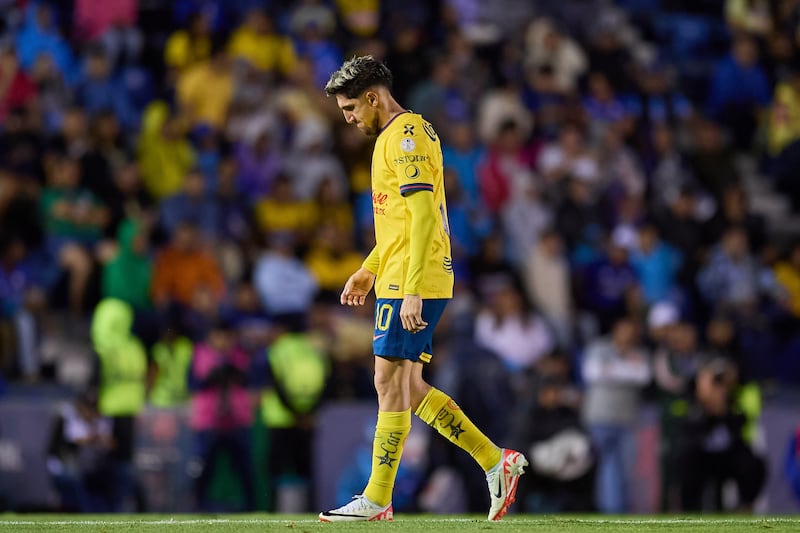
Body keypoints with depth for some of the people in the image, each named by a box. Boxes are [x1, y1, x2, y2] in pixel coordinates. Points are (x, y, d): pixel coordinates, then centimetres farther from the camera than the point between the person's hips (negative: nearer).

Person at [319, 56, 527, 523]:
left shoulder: (406, 134, -13)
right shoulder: (395, 136, 20)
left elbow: (424, 216, -20)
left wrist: (412, 291, -25)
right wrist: (369, 270, 25)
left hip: (412, 282, -10)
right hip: (398, 280, 10)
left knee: (391, 381, -6)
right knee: (408, 387, 10)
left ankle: (377, 500, -3)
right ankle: (496, 461, 12)